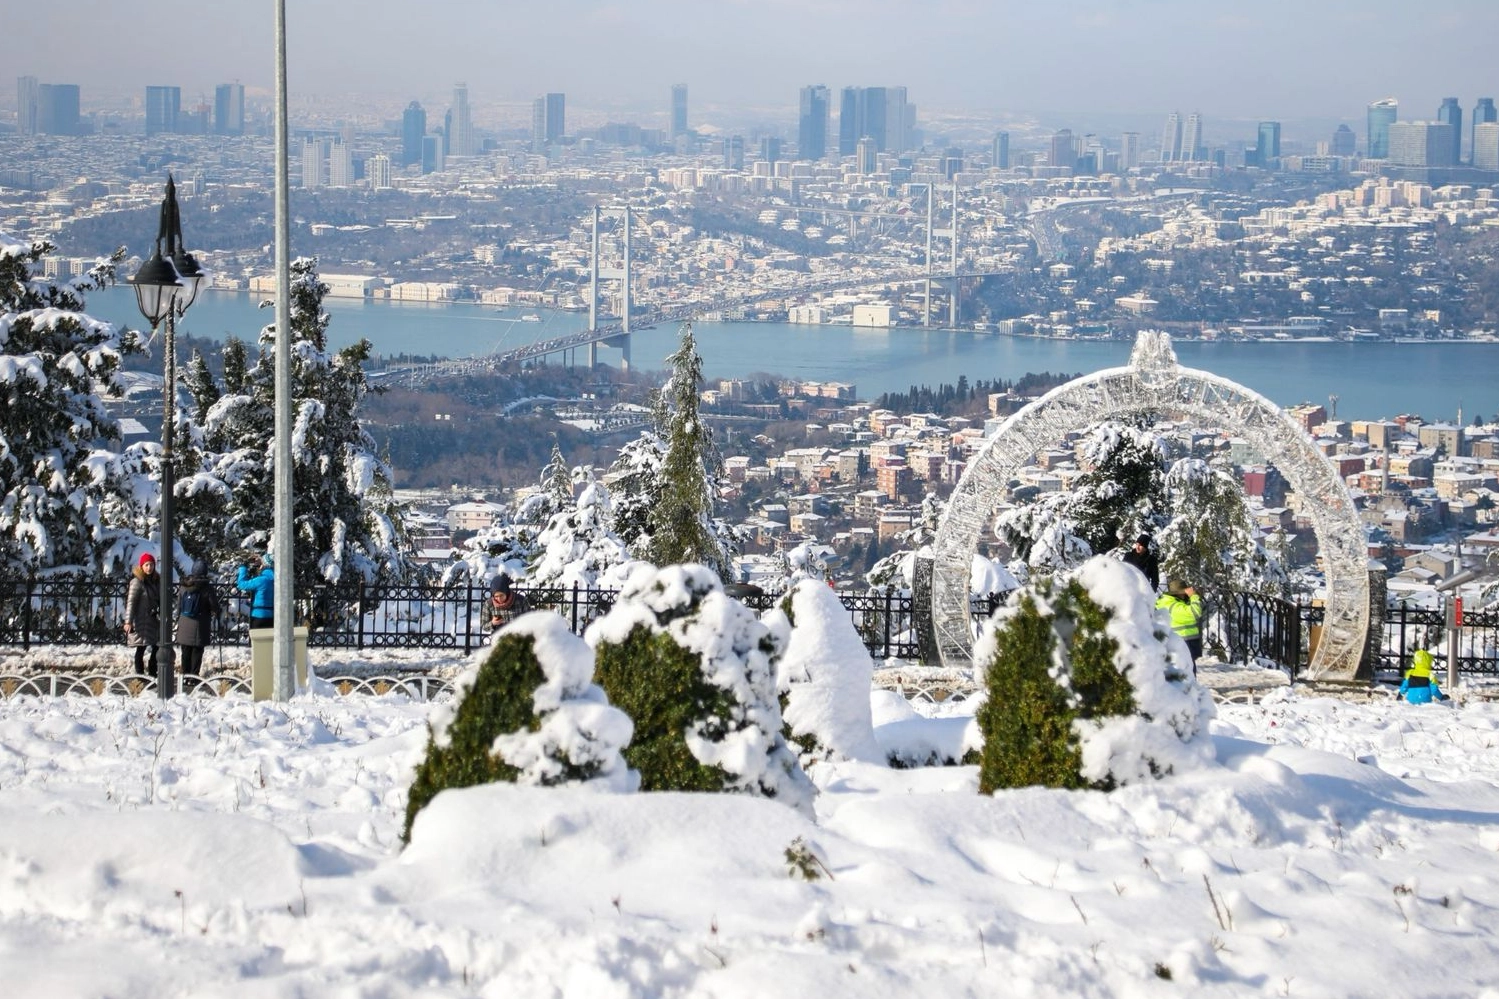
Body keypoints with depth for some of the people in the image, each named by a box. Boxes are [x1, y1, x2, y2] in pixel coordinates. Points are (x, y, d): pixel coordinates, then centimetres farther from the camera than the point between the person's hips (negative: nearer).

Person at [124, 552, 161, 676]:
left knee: (157, 648, 10)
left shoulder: (156, 580, 11)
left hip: (154, 620, 7)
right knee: (141, 649, -2)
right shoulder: (137, 581, -11)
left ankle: (153, 674, 21)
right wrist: (128, 621, -22)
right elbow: (130, 602, -16)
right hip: (141, 621, -7)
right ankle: (140, 674, 5)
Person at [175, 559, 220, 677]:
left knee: (186, 651, 12)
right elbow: (215, 607, -6)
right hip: (199, 625, -4)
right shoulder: (206, 587, -12)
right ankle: (194, 675, 0)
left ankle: (185, 675, 16)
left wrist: (178, 621, 20)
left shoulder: (185, 586, 2)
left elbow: (179, 605, 10)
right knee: (197, 651, 2)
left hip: (184, 625, 4)